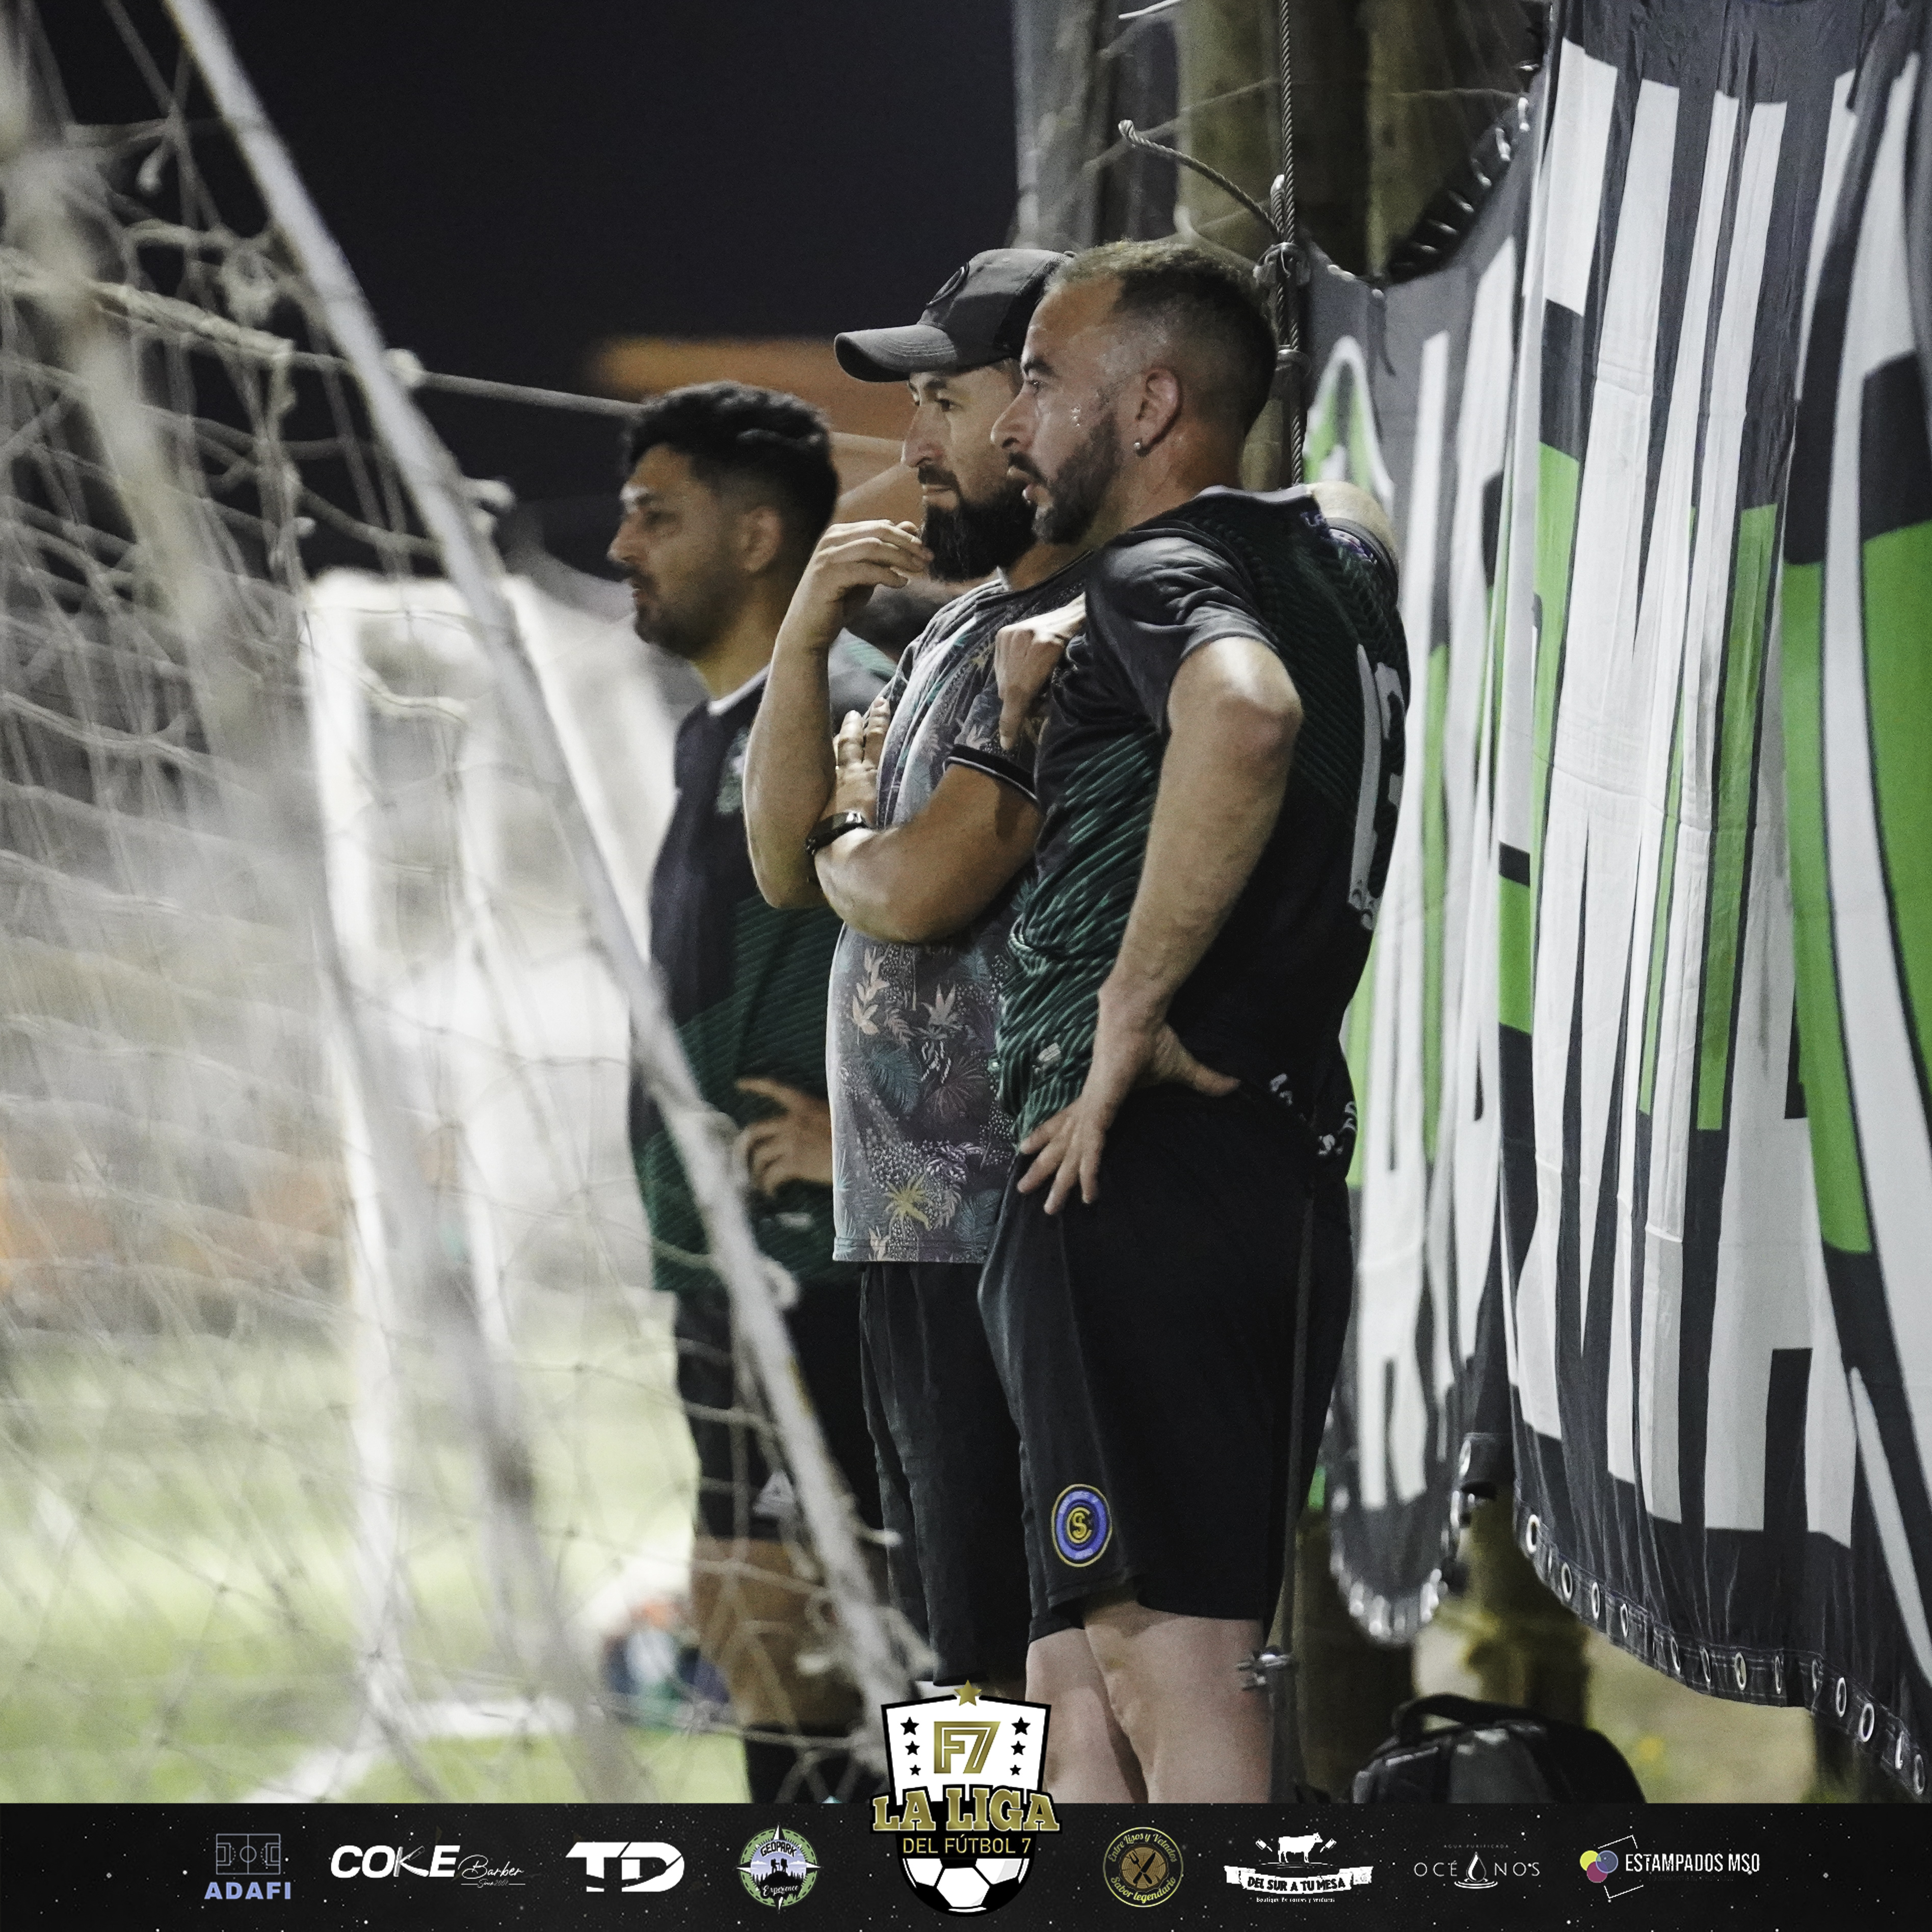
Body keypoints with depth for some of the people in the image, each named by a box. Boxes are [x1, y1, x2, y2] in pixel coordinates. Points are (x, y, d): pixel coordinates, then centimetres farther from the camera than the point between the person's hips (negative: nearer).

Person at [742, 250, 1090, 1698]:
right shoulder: (963, 625, 17)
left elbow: (923, 885, -21)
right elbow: (787, 863, 16)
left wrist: (842, 844, 2)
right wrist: (806, 637, 2)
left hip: (1005, 1215, -10)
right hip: (917, 1209, 10)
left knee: (1014, 1649, -8)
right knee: (967, 1634, 14)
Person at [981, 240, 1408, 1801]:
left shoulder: (1161, 575, -8)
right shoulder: (1341, 551, 19)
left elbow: (1247, 710, -33)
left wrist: (1134, 1004, -24)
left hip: (1147, 1162, -10)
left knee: (1167, 1654, -15)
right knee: (1084, 1676, 14)